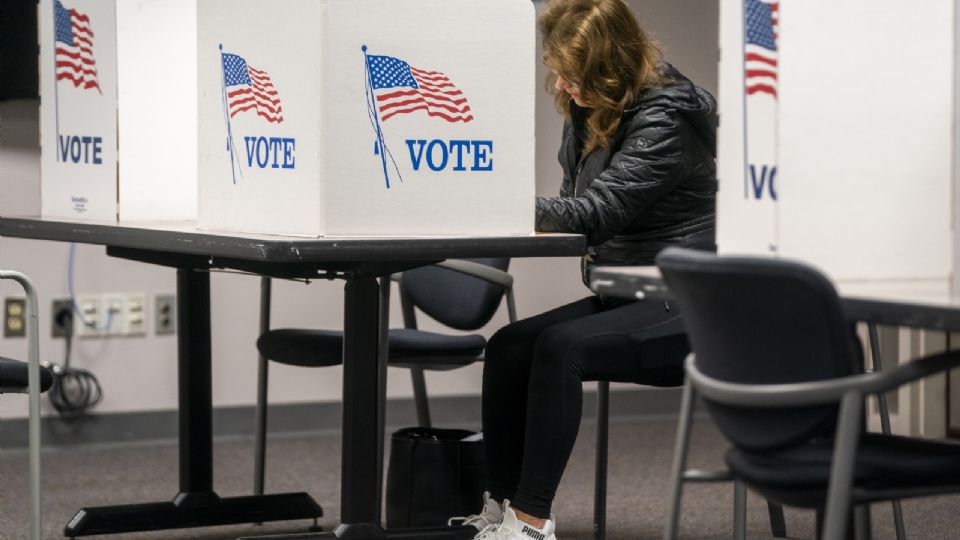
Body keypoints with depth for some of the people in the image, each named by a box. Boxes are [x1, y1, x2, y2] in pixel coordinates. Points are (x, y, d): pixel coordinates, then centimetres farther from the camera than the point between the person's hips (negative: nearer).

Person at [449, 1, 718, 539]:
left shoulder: (663, 119, -18)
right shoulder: (591, 111, 9)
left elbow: (597, 210, -25)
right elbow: (577, 202, 20)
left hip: (684, 307, -9)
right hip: (624, 297, 9)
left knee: (561, 347, -28)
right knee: (507, 347, -10)